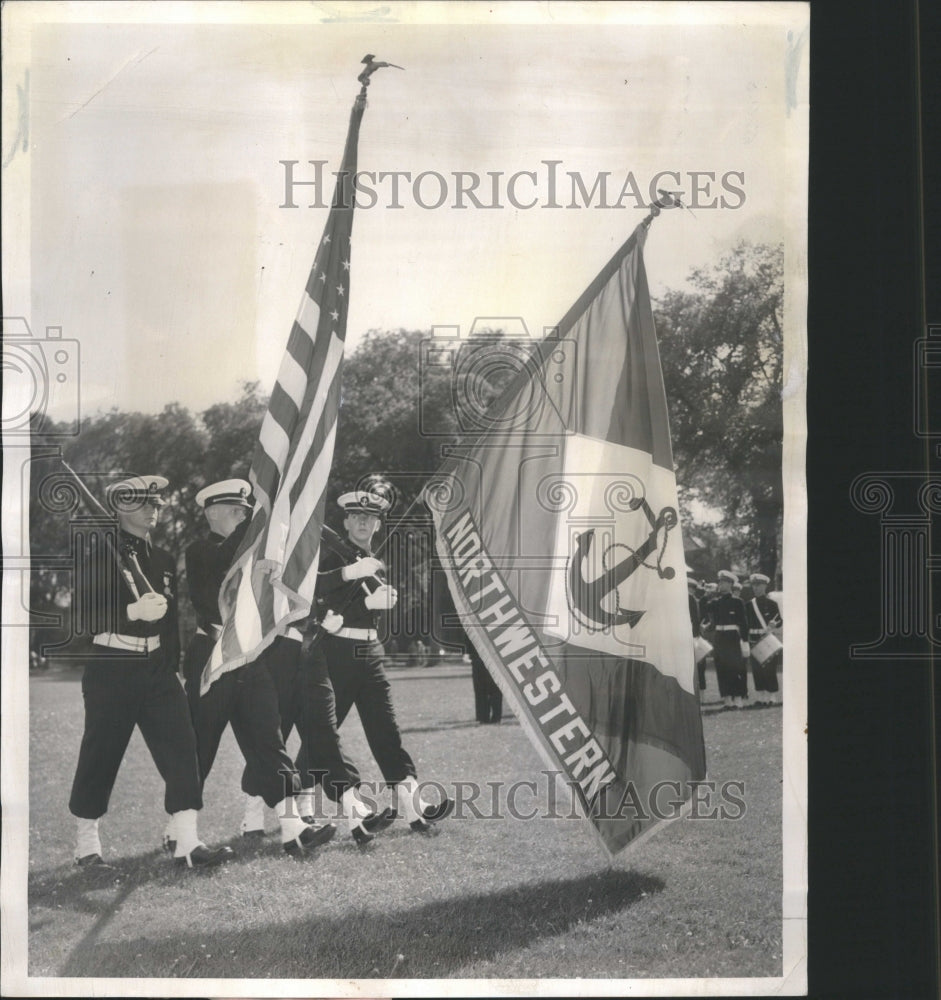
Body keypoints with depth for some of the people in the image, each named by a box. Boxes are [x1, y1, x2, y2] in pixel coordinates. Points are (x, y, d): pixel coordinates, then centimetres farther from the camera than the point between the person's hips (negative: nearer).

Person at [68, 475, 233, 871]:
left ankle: (187, 844, -7)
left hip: (157, 668, 6)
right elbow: (82, 610, -12)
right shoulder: (102, 555, -4)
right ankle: (86, 846, 17)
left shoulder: (163, 559, 15)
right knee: (100, 756, 2)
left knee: (181, 746, -6)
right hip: (111, 669, -5)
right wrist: (134, 611, -21)